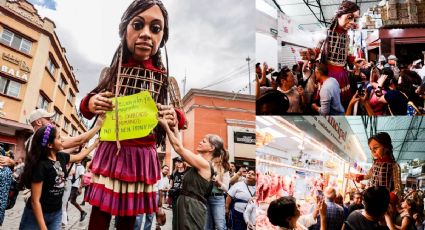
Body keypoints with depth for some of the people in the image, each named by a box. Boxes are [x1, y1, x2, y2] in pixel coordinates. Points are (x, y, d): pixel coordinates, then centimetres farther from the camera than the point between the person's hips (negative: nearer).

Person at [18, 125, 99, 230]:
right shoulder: (40, 165, -25)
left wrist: (95, 143, 19)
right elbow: (35, 200, -23)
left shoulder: (61, 157, -5)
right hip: (37, 215, -6)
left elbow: (79, 156, 18)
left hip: (56, 213, 6)